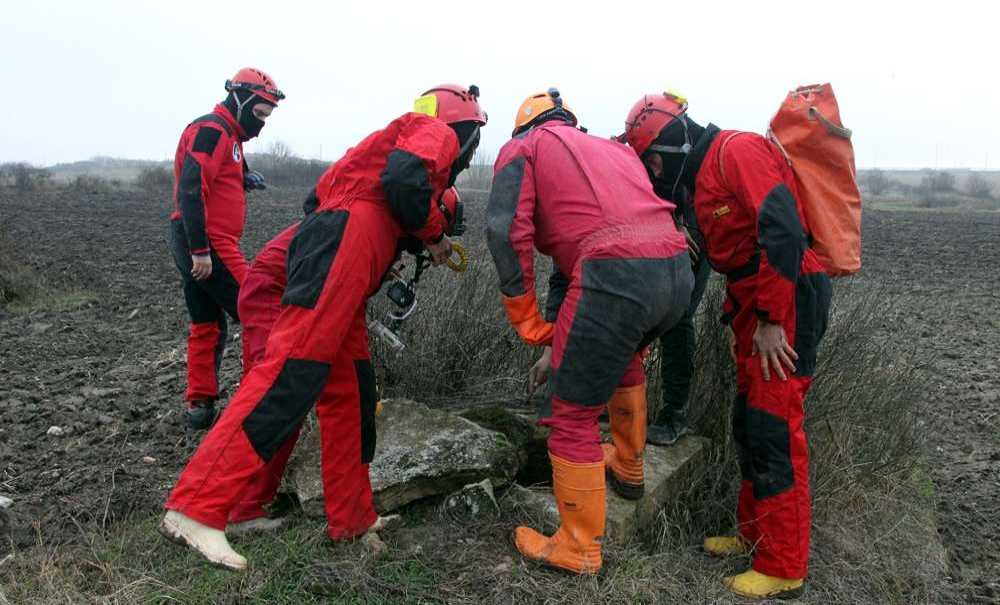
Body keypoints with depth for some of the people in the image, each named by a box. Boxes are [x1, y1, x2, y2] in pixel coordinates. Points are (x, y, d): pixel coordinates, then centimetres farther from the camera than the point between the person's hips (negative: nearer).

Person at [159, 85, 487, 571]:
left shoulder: (406, 138, 36)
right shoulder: (437, 132, 10)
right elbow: (401, 178, -13)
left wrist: (427, 242, 23)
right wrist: (434, 232, 4)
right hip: (342, 243, -10)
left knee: (350, 395, 10)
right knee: (289, 379, -16)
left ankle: (352, 518, 18)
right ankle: (196, 508, -17)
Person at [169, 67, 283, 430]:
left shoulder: (227, 134, 22)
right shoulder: (211, 130, -11)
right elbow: (190, 191, -21)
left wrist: (243, 180, 9)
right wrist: (201, 250, -24)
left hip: (201, 245, 11)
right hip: (207, 245, -11)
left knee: (207, 326, 12)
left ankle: (199, 406, 18)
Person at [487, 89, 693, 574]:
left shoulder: (523, 148, 14)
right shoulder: (613, 149, 33)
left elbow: (506, 230, -3)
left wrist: (529, 324, 3)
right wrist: (563, 335, 35)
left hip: (615, 276, -7)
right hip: (678, 271, 7)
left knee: (574, 415, 8)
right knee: (625, 356, 36)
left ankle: (579, 550, 21)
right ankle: (627, 468, 51)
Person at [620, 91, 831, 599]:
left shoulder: (737, 150, -12)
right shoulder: (703, 178, 19)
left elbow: (782, 230, -23)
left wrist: (771, 320, -21)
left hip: (788, 301, -10)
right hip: (753, 307, 10)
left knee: (773, 429, -7)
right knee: (749, 422, 15)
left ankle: (782, 570, 4)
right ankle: (756, 534, 30)